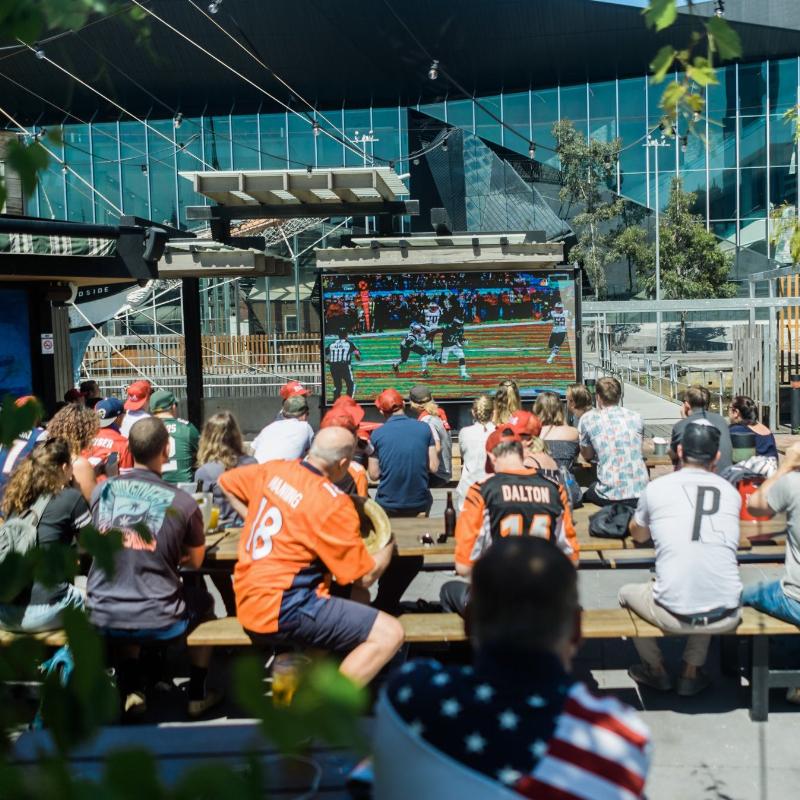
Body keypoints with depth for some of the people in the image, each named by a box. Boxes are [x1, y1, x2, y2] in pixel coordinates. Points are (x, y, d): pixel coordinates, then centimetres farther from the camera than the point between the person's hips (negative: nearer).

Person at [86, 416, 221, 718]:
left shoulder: (103, 490, -3)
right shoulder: (182, 502, -12)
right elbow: (195, 561, 3)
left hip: (103, 618, 3)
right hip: (157, 622, -3)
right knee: (203, 601, 29)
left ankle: (132, 691, 29)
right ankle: (197, 695, 34)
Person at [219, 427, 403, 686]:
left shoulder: (274, 469, 3)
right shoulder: (334, 504, -17)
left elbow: (227, 482, 22)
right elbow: (365, 576, -10)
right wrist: (388, 545, 10)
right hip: (281, 612, -8)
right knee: (389, 634, -11)